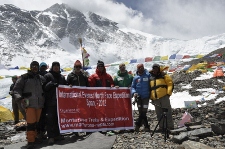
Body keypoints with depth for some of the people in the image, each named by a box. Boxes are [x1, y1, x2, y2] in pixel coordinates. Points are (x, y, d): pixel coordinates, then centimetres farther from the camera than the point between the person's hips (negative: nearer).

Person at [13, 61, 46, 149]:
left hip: (39, 104, 4)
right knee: (31, 122, -10)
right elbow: (16, 88, -2)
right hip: (30, 103, -4)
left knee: (36, 122, 10)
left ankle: (34, 137, 23)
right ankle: (30, 141, -3)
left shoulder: (41, 78, 12)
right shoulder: (24, 77, 1)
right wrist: (20, 98, -16)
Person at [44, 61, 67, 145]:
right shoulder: (47, 76, 1)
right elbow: (44, 87, -9)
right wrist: (51, 84, -24)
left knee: (58, 118, 10)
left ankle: (57, 134, 19)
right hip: (51, 101, -5)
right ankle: (51, 137, -1)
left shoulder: (62, 77, 18)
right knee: (50, 118, -5)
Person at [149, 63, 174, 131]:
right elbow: (149, 88, 20)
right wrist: (151, 97, 13)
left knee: (167, 111, 0)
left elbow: (170, 84, -1)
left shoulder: (164, 76, 4)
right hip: (155, 99, 5)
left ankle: (170, 126, 7)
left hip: (164, 97, -5)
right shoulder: (150, 78, 16)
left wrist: (168, 93, -10)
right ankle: (161, 126, 19)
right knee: (159, 113, 10)